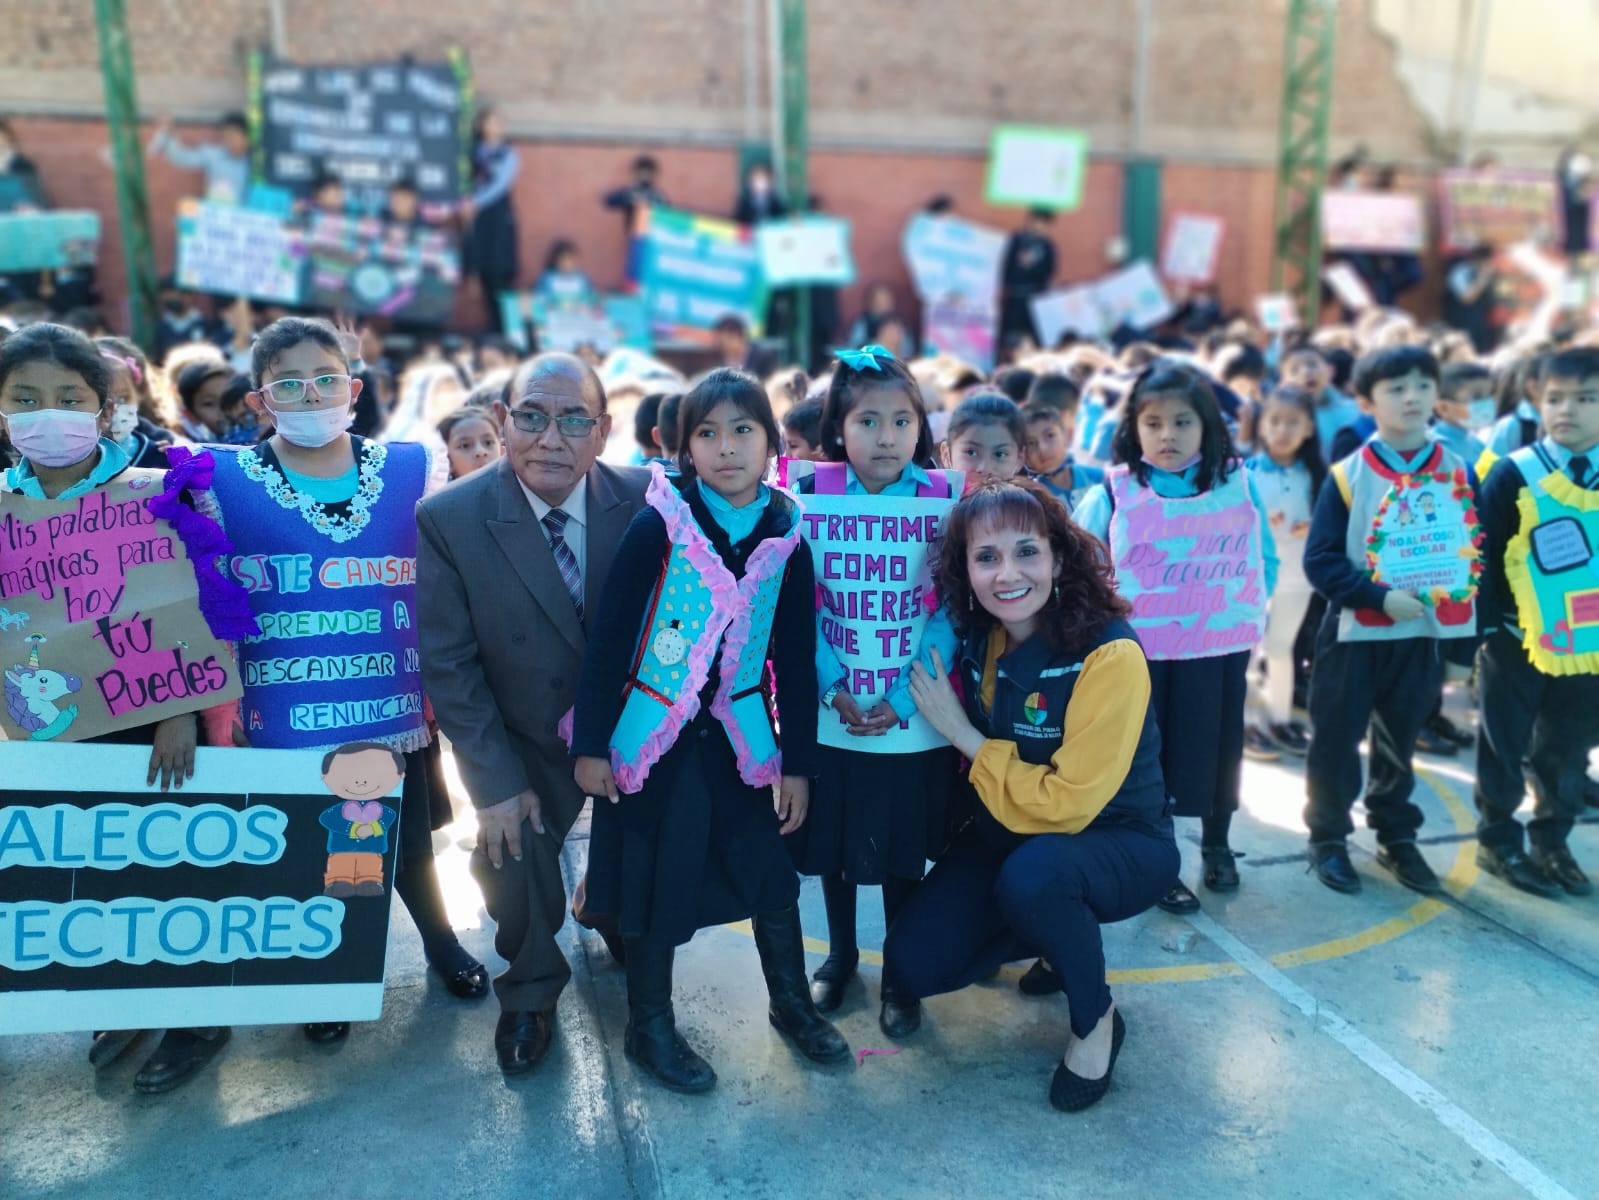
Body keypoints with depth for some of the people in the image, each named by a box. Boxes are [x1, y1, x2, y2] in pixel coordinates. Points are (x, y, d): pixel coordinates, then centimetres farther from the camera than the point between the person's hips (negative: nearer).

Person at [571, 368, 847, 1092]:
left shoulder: (787, 539, -3)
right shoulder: (660, 525, -13)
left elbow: (795, 659, 1)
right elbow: (609, 637, -11)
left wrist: (798, 761, 2)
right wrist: (591, 744, -11)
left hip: (740, 736, 3)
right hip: (654, 735, -3)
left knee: (771, 872, 11)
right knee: (658, 883, 8)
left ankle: (792, 1004, 35)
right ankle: (649, 1027, 29)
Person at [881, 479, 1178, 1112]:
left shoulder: (1110, 655, -26)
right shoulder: (974, 640, -9)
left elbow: (1067, 805, -27)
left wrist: (963, 735, -22)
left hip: (1119, 844, -5)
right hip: (1008, 834, 5)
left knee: (1031, 873, -37)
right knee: (912, 966, -8)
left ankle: (1095, 1020, -6)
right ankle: (1057, 936, 19)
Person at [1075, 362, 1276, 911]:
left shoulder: (1240, 484, -1)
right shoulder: (1112, 491, -8)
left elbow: (1265, 558, 9)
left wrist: (1249, 614, 2)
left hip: (1220, 648, 2)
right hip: (1137, 652, -2)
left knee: (1217, 748, 15)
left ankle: (1217, 845, 39)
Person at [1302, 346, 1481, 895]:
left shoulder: (1460, 474, 2)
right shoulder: (1348, 475, -9)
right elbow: (1320, 560, -12)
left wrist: (1468, 621, -5)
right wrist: (1380, 597, -21)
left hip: (1424, 633, 3)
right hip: (1354, 633, -3)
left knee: (1398, 742, 16)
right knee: (1336, 740, 6)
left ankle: (1397, 837, 31)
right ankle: (1328, 837, 22)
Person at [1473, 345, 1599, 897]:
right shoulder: (1513, 474, -10)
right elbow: (1486, 556, -9)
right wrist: (1487, 630, -11)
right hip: (1517, 641, -4)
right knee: (1505, 747, 9)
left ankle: (1552, 842, 31)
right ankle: (1498, 842, 24)